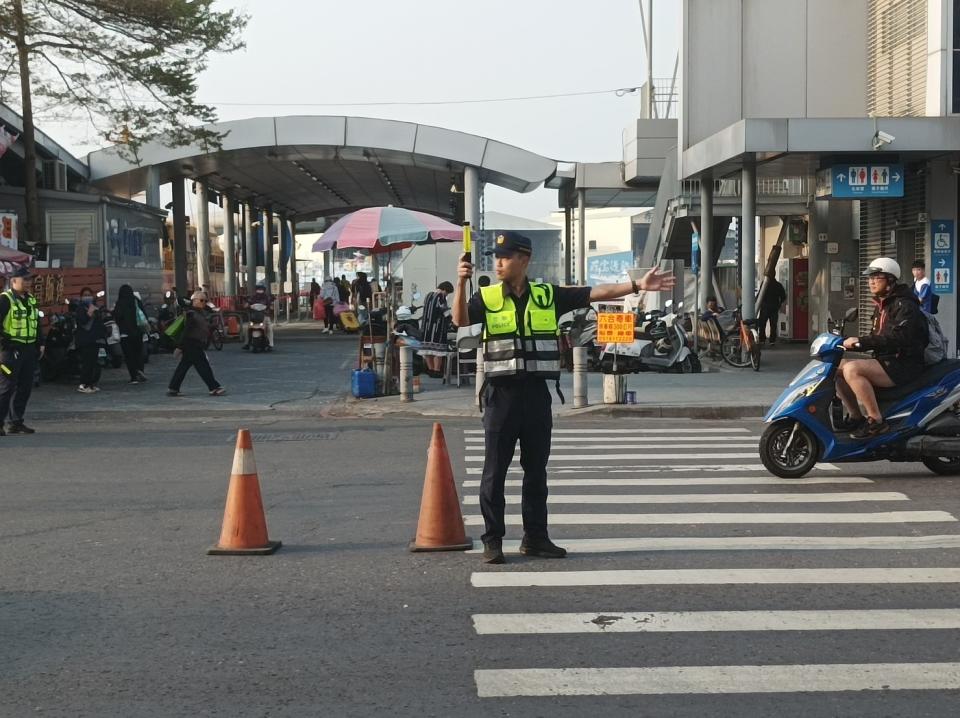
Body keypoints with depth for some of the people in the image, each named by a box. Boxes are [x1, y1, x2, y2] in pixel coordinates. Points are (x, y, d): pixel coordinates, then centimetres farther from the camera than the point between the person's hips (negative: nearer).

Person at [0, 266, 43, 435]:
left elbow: (37, 323, 24)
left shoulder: (31, 300, 16)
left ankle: (16, 422, 17)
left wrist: (40, 344, 18)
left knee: (25, 387, 9)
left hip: (29, 350, 8)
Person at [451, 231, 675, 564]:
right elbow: (460, 320, -16)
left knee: (536, 470, 10)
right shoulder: (487, 297, 1)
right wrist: (462, 282, -30)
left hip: (537, 393, 3)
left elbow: (596, 293, 4)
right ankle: (492, 540, 7)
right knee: (495, 470, 0)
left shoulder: (548, 296, 7)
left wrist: (638, 285, -4)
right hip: (502, 393, -3)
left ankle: (535, 537, 20)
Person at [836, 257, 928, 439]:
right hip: (885, 360, 10)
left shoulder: (904, 305, -11)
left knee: (852, 369, -28)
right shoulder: (881, 306, 19)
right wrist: (853, 342, 2)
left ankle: (876, 420, -24)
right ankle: (856, 417, 6)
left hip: (904, 364, -10)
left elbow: (898, 338, -25)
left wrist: (861, 342, -27)